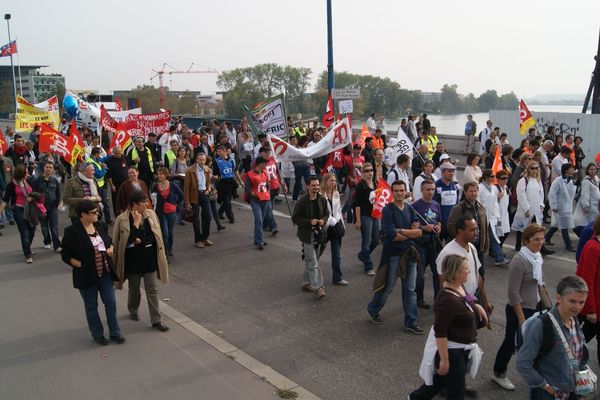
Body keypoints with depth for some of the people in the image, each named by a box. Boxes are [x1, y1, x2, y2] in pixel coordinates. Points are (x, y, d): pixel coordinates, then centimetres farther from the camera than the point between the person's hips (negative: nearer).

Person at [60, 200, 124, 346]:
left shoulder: (100, 226, 1)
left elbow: (110, 241, 17)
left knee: (111, 303, 9)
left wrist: (111, 248, -4)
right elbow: (65, 255, -10)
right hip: (86, 276, -5)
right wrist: (81, 265, -18)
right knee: (91, 306, 12)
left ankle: (115, 333, 23)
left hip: (105, 273, 5)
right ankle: (97, 335, 28)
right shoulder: (72, 231, -15)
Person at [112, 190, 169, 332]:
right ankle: (133, 311, 45)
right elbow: (127, 240, -19)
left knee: (152, 290, 4)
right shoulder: (122, 219, -14)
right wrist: (136, 222, -20)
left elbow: (156, 236, 0)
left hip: (149, 259, 2)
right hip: (133, 260, -2)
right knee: (134, 288, 18)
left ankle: (156, 320, 11)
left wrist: (141, 241, -8)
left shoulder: (151, 214, -3)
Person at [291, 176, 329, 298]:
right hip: (307, 234, -6)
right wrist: (309, 222, -21)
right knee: (313, 262, -7)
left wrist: (323, 220, -8)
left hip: (318, 233, 6)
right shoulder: (302, 201, -13)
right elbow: (295, 218, -10)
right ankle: (318, 287, -5)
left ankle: (306, 283, 30)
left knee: (309, 260, 17)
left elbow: (326, 214, 14)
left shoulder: (322, 200, 2)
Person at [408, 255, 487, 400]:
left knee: (440, 381, 27)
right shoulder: (447, 300, -31)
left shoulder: (459, 287, -3)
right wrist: (444, 360, -24)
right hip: (451, 350, -9)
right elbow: (440, 333, -28)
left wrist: (477, 306, 7)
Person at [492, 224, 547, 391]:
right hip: (519, 309, -7)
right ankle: (499, 374, 27)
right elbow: (513, 293, -22)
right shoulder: (519, 261, -24)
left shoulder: (537, 256, 1)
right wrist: (521, 318, -19)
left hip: (535, 307, 7)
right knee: (511, 343, 7)